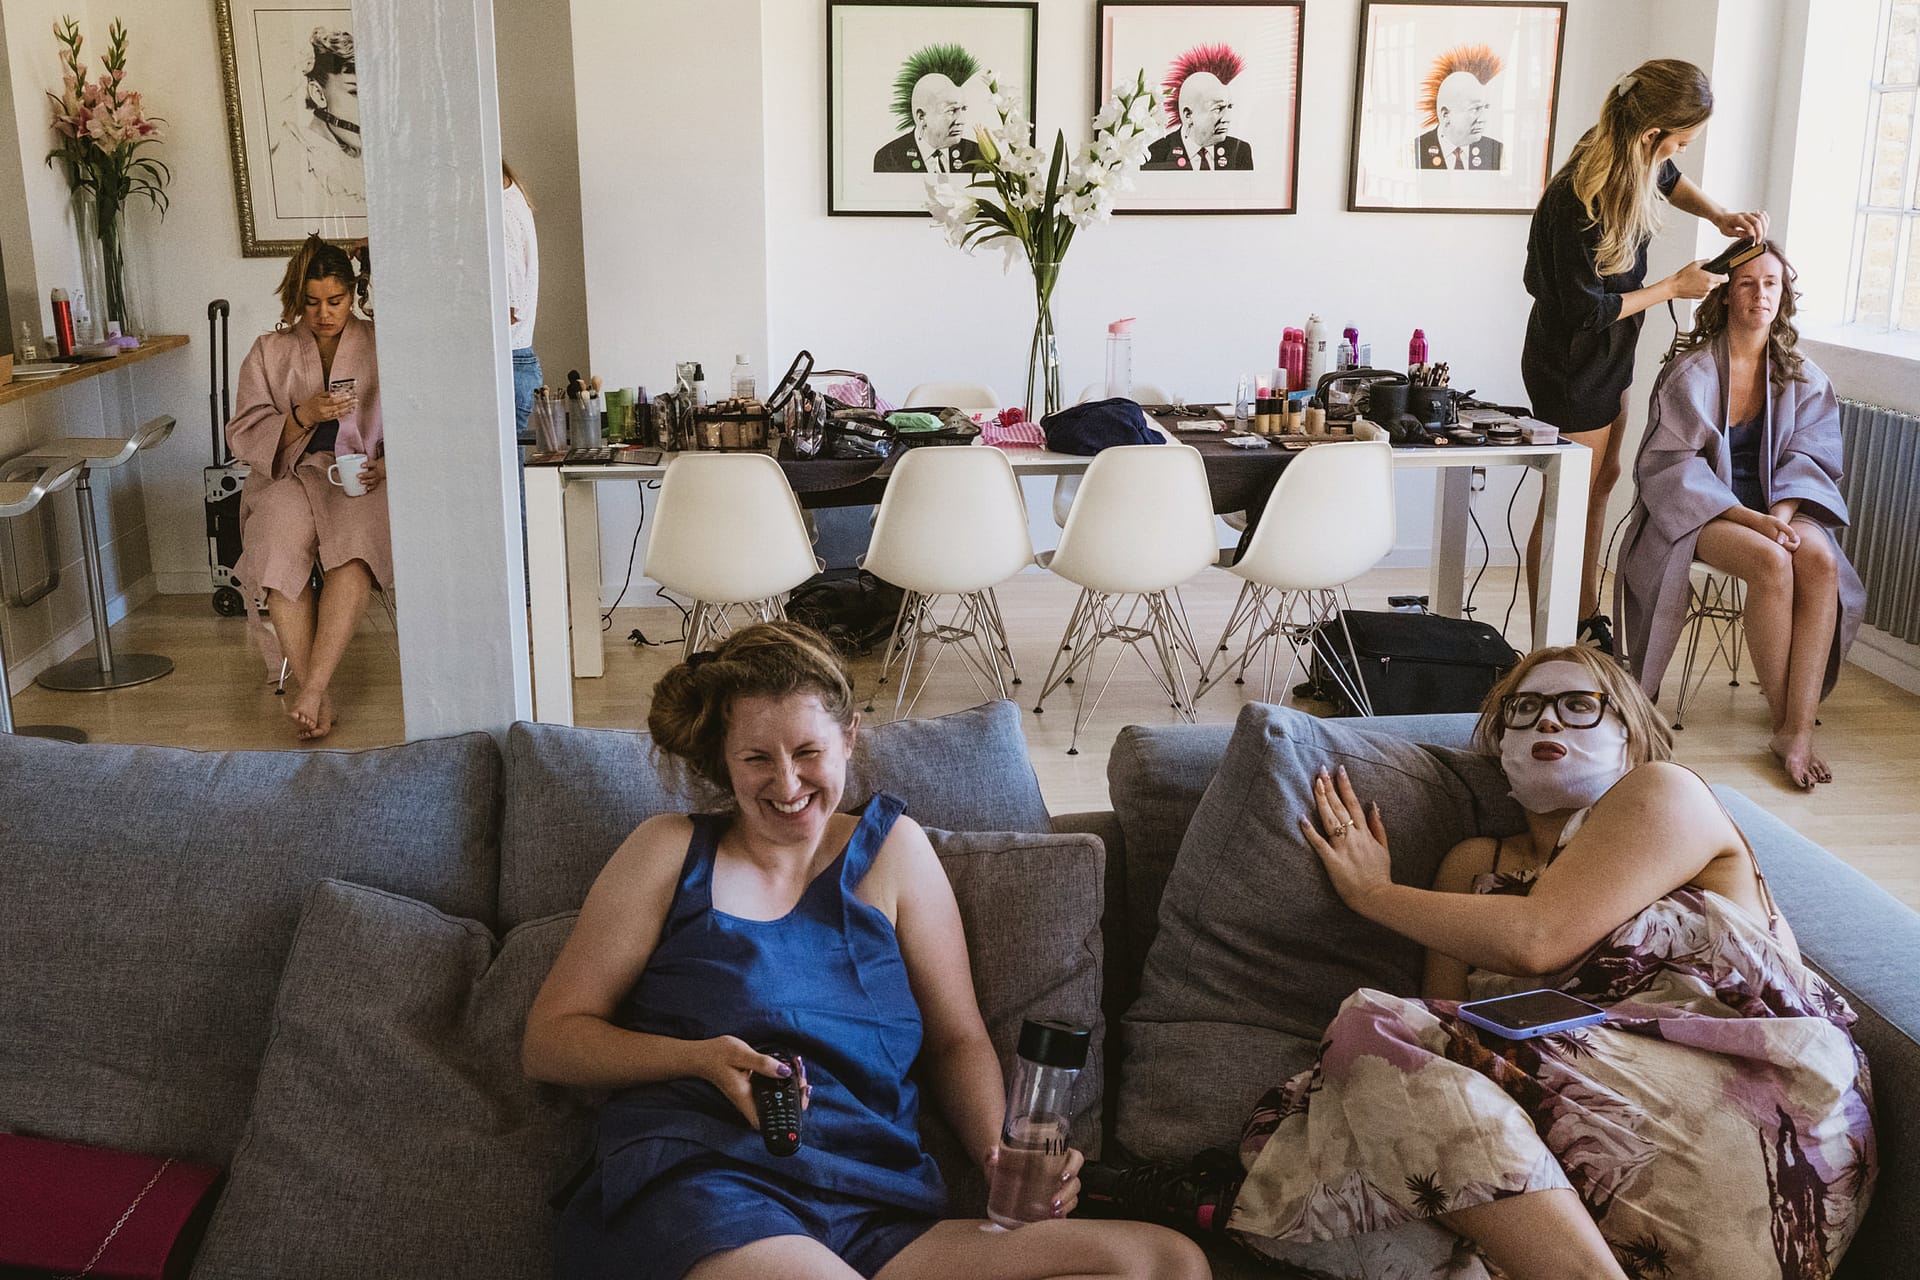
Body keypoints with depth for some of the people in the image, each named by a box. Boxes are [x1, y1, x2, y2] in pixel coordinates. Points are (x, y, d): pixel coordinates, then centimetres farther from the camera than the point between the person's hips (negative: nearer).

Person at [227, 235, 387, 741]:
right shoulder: (268, 353, 14)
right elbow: (244, 437, 6)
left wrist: (386, 466, -12)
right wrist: (303, 417, -11)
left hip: (363, 481, -1)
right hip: (289, 478, 1)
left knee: (354, 548, -37)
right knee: (280, 552, -33)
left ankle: (312, 690, -38)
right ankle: (319, 699, -30)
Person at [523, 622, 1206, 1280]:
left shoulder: (892, 848, 17)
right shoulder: (671, 851, 11)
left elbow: (958, 1040, 17)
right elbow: (549, 1037, 9)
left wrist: (1004, 1154, -4)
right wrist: (702, 1059, -9)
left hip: (880, 1219, 4)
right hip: (699, 1193, -4)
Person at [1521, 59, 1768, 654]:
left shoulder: (1631, 160, -7)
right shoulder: (1577, 203, -33)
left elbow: (1669, 180, 19)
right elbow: (1588, 310, -25)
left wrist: (1719, 215, 2)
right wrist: (1674, 287, -15)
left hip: (1606, 358, 10)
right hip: (1572, 370, -10)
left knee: (1602, 479, 19)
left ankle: (1587, 622, 34)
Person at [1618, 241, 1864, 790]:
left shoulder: (1801, 376, 7)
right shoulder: (1693, 371, -7)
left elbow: (1808, 457, 5)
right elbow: (1673, 464, -11)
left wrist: (1783, 511, -17)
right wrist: (1750, 519, -22)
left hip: (1776, 505, 4)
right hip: (1697, 511, -4)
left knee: (1821, 562, -29)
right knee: (1771, 562, -34)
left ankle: (1799, 729, -29)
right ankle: (1782, 716, -18)